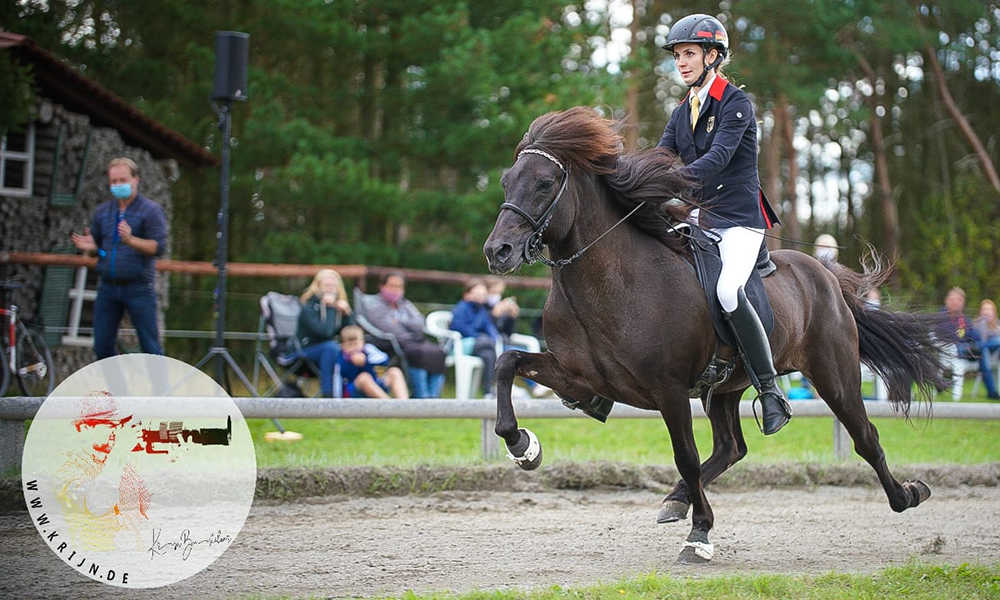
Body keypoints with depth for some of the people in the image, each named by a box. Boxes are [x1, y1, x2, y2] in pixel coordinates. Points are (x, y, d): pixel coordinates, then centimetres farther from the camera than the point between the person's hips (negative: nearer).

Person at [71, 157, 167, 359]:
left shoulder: (150, 210, -1)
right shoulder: (103, 211, 15)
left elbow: (158, 247, -12)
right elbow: (96, 248, 21)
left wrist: (131, 240, -28)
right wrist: (90, 247, -4)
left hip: (138, 289, -5)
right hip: (107, 288, 5)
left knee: (150, 347, -4)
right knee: (102, 347, 7)